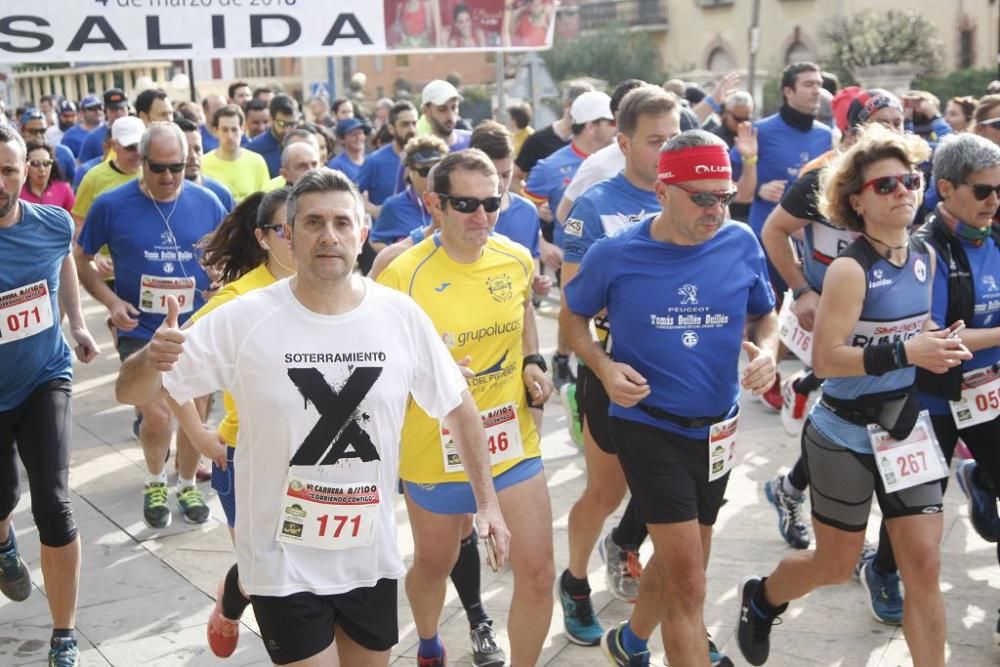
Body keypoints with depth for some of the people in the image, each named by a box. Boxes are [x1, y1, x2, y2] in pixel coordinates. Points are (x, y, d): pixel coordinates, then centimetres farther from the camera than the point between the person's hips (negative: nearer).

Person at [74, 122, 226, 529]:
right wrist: (111, 301, -11)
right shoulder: (111, 205, -10)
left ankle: (187, 485, 37)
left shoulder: (207, 203, -5)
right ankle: (155, 482, 18)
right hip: (140, 332, -2)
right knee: (157, 416, -13)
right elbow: (80, 259, 2)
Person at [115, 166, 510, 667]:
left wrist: (486, 501, 3)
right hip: (282, 559, -3)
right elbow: (131, 393, -10)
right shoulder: (243, 319, -15)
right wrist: (151, 361, -33)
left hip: (371, 555, 3)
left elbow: (459, 408, 4)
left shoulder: (401, 315, -9)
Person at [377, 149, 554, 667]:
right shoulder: (403, 275, -19)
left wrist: (533, 362, 3)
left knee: (537, 573, 0)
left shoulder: (517, 259, -4)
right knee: (434, 565, 20)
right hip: (435, 449, -3)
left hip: (512, 440, 3)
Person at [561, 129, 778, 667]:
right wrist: (604, 366, -16)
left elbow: (765, 315, 9)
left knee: (677, 558, 23)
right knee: (689, 581, -9)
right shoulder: (615, 255, -14)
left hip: (716, 427, 5)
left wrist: (766, 351, -14)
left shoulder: (741, 245, -7)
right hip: (647, 426, -4)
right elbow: (572, 316, 3)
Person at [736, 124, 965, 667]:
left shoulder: (925, 257, 2)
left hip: (908, 428, 6)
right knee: (836, 566, 11)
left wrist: (939, 348, -2)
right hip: (846, 434, -6)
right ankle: (760, 598, 41)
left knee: (924, 566, 2)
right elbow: (824, 359, -25)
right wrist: (904, 353, -29)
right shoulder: (850, 270, -20)